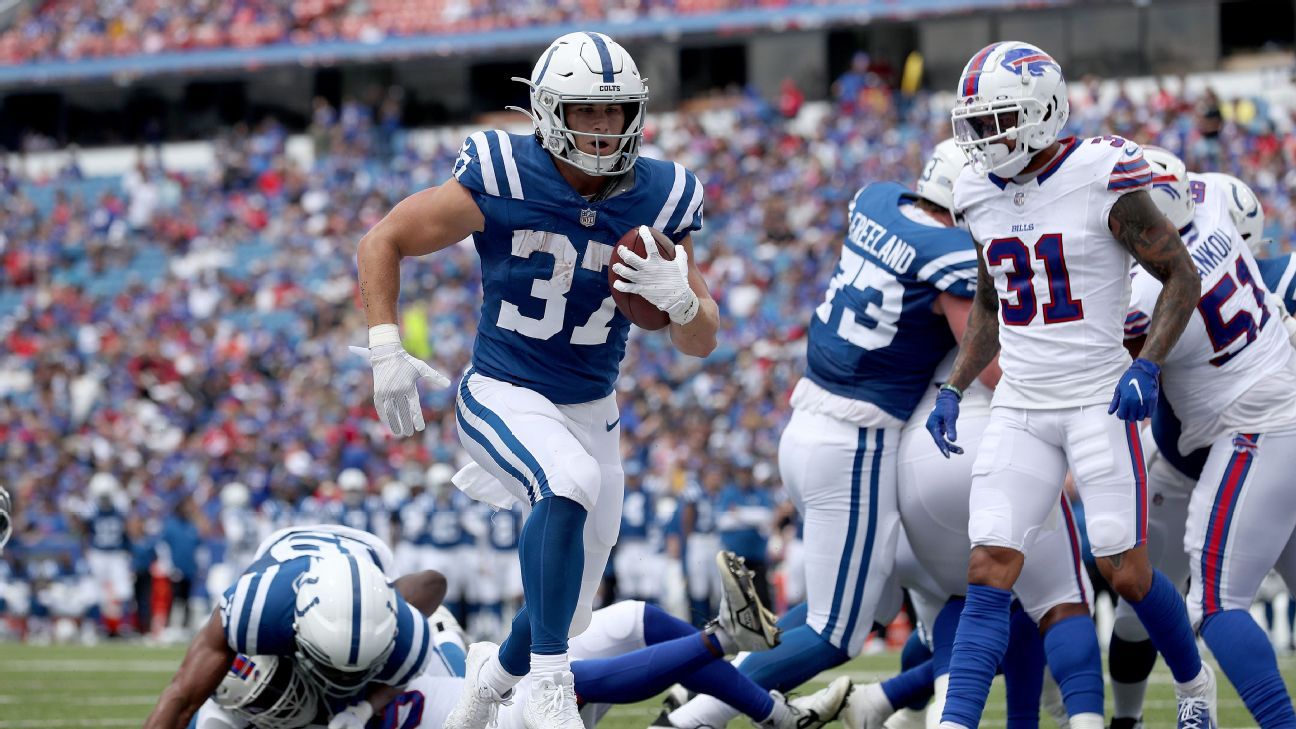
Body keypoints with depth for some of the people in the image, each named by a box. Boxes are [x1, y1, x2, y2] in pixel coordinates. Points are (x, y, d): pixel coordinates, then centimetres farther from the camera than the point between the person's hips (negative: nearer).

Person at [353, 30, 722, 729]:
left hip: (591, 411, 5)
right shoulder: (501, 181, -17)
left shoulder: (658, 200, -6)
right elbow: (382, 242, -6)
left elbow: (701, 343, -1)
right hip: (502, 396, -5)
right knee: (570, 485, -37)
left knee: (566, 612, 12)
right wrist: (386, 352, -14)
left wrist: (679, 299, -24)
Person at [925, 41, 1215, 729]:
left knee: (1127, 575, -1)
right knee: (988, 574, -8)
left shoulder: (1102, 181, -13)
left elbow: (1182, 277, -5)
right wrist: (953, 389, 12)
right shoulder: (981, 195, 6)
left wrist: (1147, 366, -17)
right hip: (1020, 408, 5)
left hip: (1099, 402, -5)